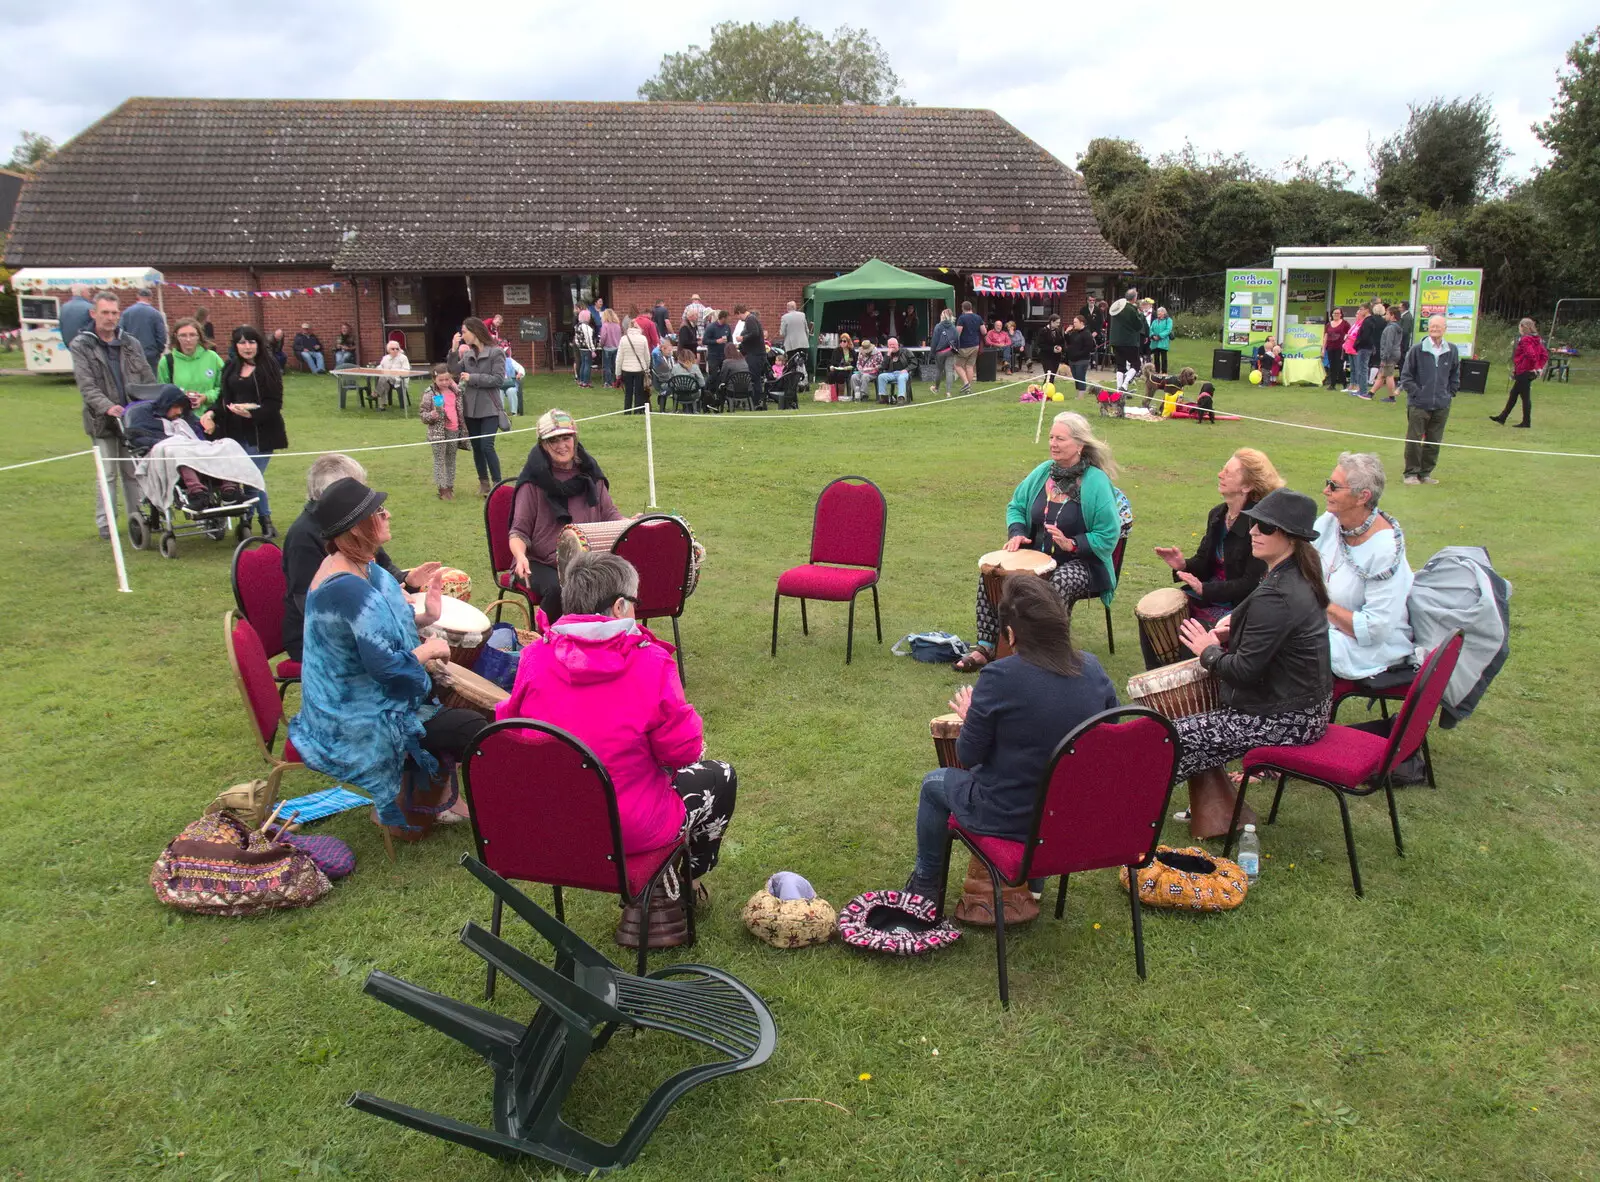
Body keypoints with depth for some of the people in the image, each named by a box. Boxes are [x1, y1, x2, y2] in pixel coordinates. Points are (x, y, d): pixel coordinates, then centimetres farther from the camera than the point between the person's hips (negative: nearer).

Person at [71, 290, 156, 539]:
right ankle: (106, 523, 7)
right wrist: (107, 407, -24)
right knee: (107, 474, 1)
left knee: (134, 471, 7)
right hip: (102, 420, -3)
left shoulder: (131, 343, 11)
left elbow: (148, 380, 11)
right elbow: (86, 385, -10)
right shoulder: (81, 346, 0)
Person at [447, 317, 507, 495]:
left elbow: (498, 379, -14)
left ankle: (497, 484, -3)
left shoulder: (495, 352, -7)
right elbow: (454, 373, 3)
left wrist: (472, 378, -14)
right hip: (470, 409, 6)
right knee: (476, 447, 10)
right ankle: (484, 483, 22)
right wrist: (454, 351, -6)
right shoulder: (467, 354, 9)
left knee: (487, 446, -14)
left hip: (489, 409, -6)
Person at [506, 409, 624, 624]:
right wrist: (520, 556, -24)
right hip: (540, 562, -3)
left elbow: (610, 513, 12)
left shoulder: (589, 473, 9)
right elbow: (519, 531, -3)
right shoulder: (534, 479, -3)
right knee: (558, 589, -34)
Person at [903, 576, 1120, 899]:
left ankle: (925, 884, 39)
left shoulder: (999, 677, -25)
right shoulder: (1093, 669, -9)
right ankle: (1032, 882, 44)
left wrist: (969, 716, 5)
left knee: (934, 783, 22)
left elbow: (968, 756, -16)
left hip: (1011, 818, -5)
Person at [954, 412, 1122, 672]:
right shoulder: (1043, 472, 4)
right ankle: (986, 647, -11)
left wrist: (1071, 544, -25)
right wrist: (1017, 533, -4)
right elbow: (1016, 506, 16)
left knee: (1058, 584, -38)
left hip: (1082, 562, -6)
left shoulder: (1096, 482, -13)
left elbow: (1108, 536, -12)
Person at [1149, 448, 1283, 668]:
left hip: (1238, 604, -8)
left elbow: (1252, 584, -19)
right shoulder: (1217, 515, 6)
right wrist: (1183, 565, -8)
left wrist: (1205, 589, -24)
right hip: (1205, 593, 8)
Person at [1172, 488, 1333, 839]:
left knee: (1174, 737, -7)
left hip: (1286, 719, -10)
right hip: (1302, 703, 10)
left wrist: (1208, 651, -7)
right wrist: (1234, 627, 5)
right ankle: (1212, 812, 25)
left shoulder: (1275, 596, -27)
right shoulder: (1298, 579, 5)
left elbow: (1244, 671, -24)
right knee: (1196, 716, 22)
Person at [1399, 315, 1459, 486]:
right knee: (1414, 440, 1)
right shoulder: (1417, 349, -6)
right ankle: (1411, 473, 11)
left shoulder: (1452, 351, 3)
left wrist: (1449, 393, 9)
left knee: (1434, 442, 9)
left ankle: (1425, 473, 20)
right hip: (1419, 405, -3)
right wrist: (1415, 393, -5)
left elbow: (1455, 375, 17)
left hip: (1441, 406, 3)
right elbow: (1405, 375, 0)